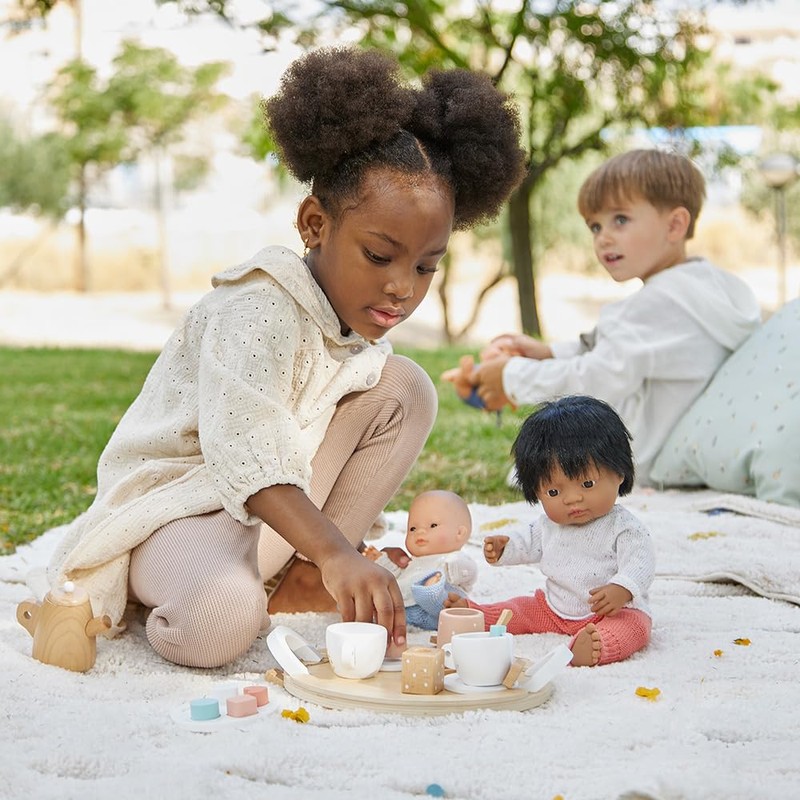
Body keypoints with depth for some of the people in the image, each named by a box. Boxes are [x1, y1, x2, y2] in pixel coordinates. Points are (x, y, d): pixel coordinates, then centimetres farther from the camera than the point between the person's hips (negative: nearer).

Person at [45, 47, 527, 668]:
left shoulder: (363, 325, 4)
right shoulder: (259, 308, -24)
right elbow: (241, 449, -39)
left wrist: (323, 557, -2)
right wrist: (334, 552, -50)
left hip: (275, 512, 8)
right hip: (177, 505, -8)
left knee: (404, 386, -4)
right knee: (221, 620, -41)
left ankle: (299, 584, -5)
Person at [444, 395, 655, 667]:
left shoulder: (624, 527, -16)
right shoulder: (549, 524, 6)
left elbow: (641, 562, -25)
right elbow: (531, 544, 24)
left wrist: (621, 589, -44)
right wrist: (503, 548, 5)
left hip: (613, 611, -8)